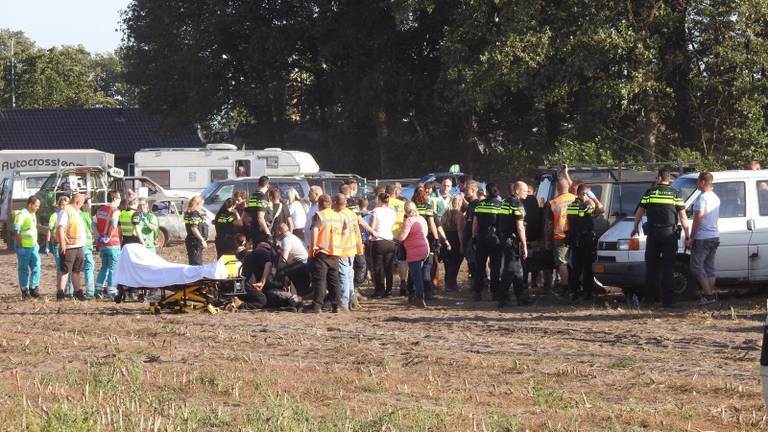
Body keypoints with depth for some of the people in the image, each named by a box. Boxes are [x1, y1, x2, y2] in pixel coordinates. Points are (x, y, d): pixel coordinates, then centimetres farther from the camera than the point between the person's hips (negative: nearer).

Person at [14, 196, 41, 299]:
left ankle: (33, 289, 9)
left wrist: (36, 243, 19)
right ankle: (24, 291, 9)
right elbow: (17, 232, -18)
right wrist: (20, 247, -20)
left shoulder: (33, 214, 13)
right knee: (24, 269, 2)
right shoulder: (22, 215, -15)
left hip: (33, 247, 8)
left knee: (36, 267, 2)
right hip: (24, 247, -8)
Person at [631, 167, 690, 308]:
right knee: (667, 267, 0)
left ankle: (648, 298, 13)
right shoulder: (675, 194, 0)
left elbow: (639, 213, 11)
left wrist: (635, 229, 26)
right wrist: (687, 235, 3)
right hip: (669, 233, -1)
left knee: (651, 265, 11)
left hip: (652, 233, 1)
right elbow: (683, 217, -3)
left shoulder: (650, 192, 4)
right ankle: (667, 299, -5)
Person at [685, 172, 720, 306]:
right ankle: (711, 294, 9)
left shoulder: (702, 198, -16)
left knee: (696, 267, -4)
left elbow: (698, 220, -18)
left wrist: (691, 238, -12)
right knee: (710, 267, 11)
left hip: (702, 238, -9)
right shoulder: (716, 198, 13)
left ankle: (708, 294, -11)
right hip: (715, 237, 9)